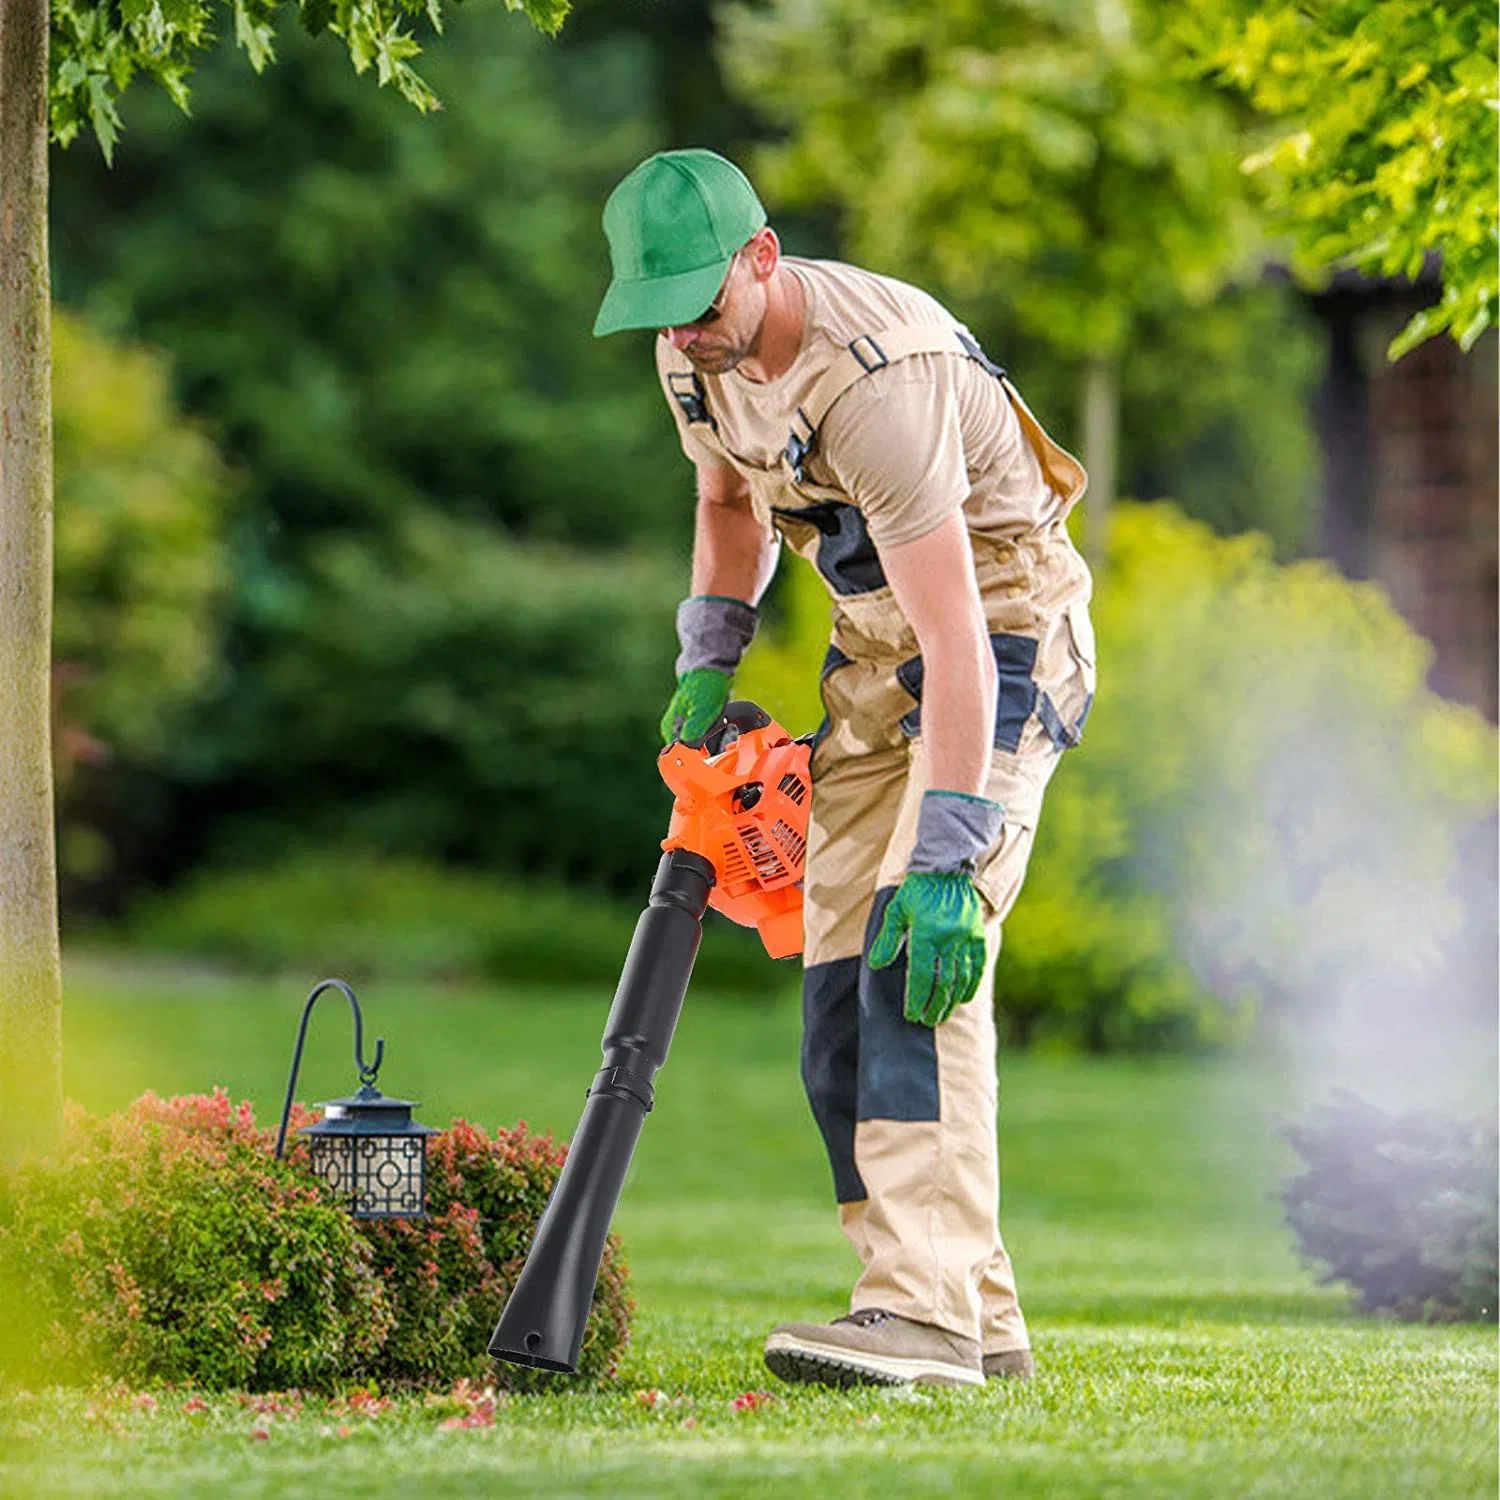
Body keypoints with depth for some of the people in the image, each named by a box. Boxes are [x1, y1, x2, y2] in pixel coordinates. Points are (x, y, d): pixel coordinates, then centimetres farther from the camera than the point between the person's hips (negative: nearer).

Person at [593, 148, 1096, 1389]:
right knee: (841, 978, 1)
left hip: (1002, 630, -9)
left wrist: (945, 856, -39)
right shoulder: (696, 354, -4)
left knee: (921, 956, -24)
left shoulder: (876, 378, -32)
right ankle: (980, 1321, 6)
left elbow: (954, 636, -36)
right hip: (874, 643, 9)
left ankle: (928, 1310, -31)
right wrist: (707, 661, 7)